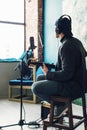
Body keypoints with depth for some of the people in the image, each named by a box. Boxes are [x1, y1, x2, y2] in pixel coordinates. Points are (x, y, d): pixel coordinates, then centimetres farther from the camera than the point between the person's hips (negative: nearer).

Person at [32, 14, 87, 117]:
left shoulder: (66, 46, -23)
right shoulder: (76, 41, 6)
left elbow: (66, 74, -28)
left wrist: (48, 74, -12)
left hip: (73, 87, -10)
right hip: (77, 81, 10)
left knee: (35, 87, -14)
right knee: (40, 78, 17)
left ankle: (60, 104, 0)